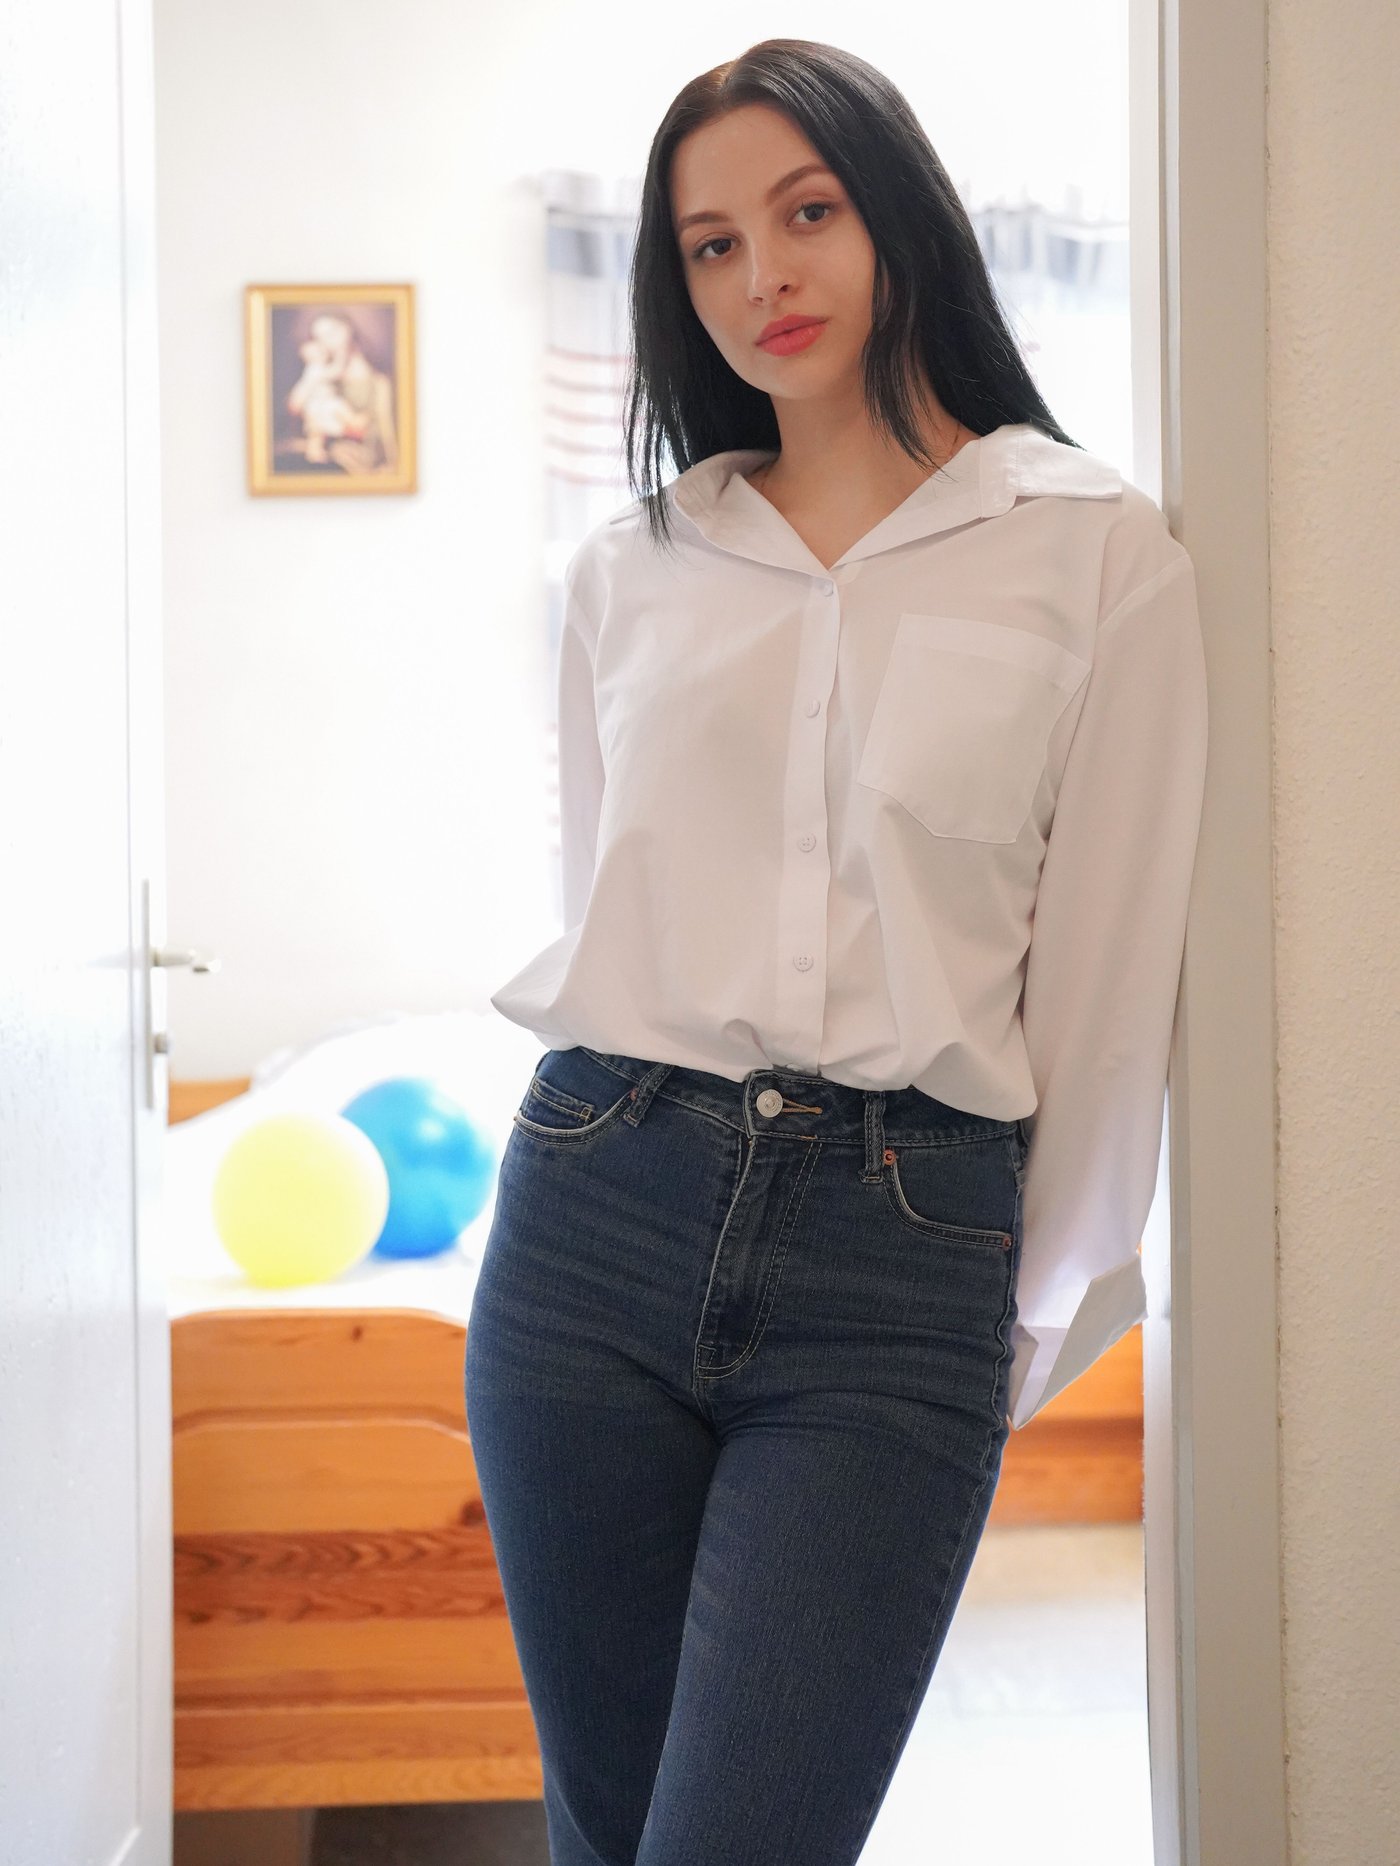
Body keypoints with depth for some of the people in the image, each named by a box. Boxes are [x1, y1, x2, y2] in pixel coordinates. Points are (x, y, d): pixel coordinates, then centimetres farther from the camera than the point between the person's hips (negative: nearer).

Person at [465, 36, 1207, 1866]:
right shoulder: (630, 567, 12)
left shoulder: (1103, 555, 1)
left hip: (905, 1267, -3)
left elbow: (1110, 975, 3)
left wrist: (1040, 1319, 6)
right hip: (596, 1224, 4)